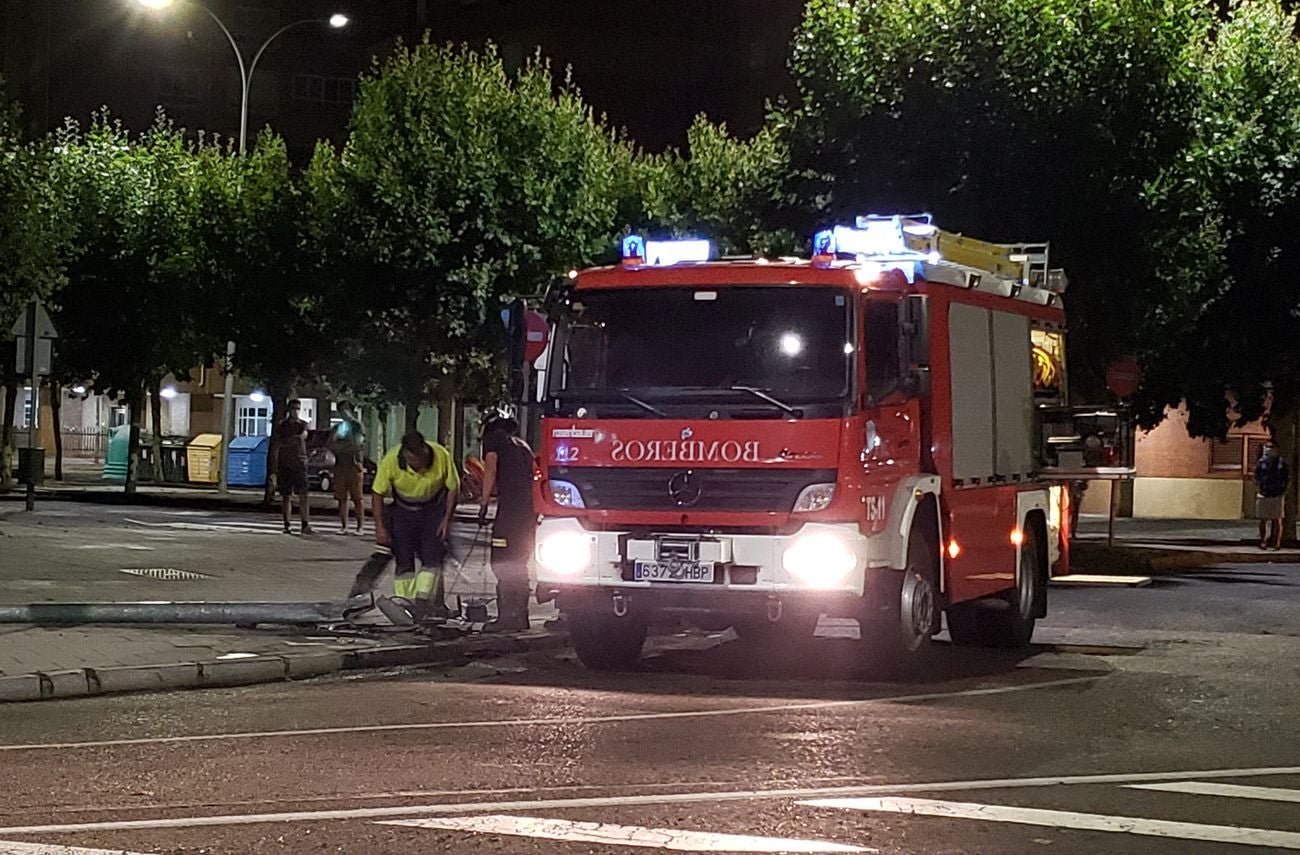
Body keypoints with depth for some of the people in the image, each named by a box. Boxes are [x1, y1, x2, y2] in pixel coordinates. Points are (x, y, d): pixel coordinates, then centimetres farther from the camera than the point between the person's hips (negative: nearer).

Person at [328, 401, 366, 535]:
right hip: (340, 465, 4)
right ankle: (344, 526, 5)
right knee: (341, 498, 2)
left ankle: (360, 526, -4)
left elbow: (357, 444, -7)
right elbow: (331, 446, 12)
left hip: (354, 465, -4)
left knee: (357, 498, -5)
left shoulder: (357, 426, 4)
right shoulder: (337, 428, 17)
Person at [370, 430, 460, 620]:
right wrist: (380, 527, -17)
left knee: (432, 557, -11)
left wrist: (447, 519, -11)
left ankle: (423, 600, -9)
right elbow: (377, 493, -13)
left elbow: (453, 488, -9)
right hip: (402, 510, 0)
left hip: (433, 509, 0)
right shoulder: (391, 461, -26)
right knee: (403, 560, -2)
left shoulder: (442, 456, -26)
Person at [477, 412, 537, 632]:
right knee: (519, 564, 14)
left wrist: (483, 505, -5)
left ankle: (508, 616, -14)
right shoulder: (523, 445, 29)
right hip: (531, 508, 7)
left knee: (502, 563, -8)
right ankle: (521, 616, 14)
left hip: (511, 507, -7)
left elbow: (491, 469, -4)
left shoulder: (493, 438, 9)